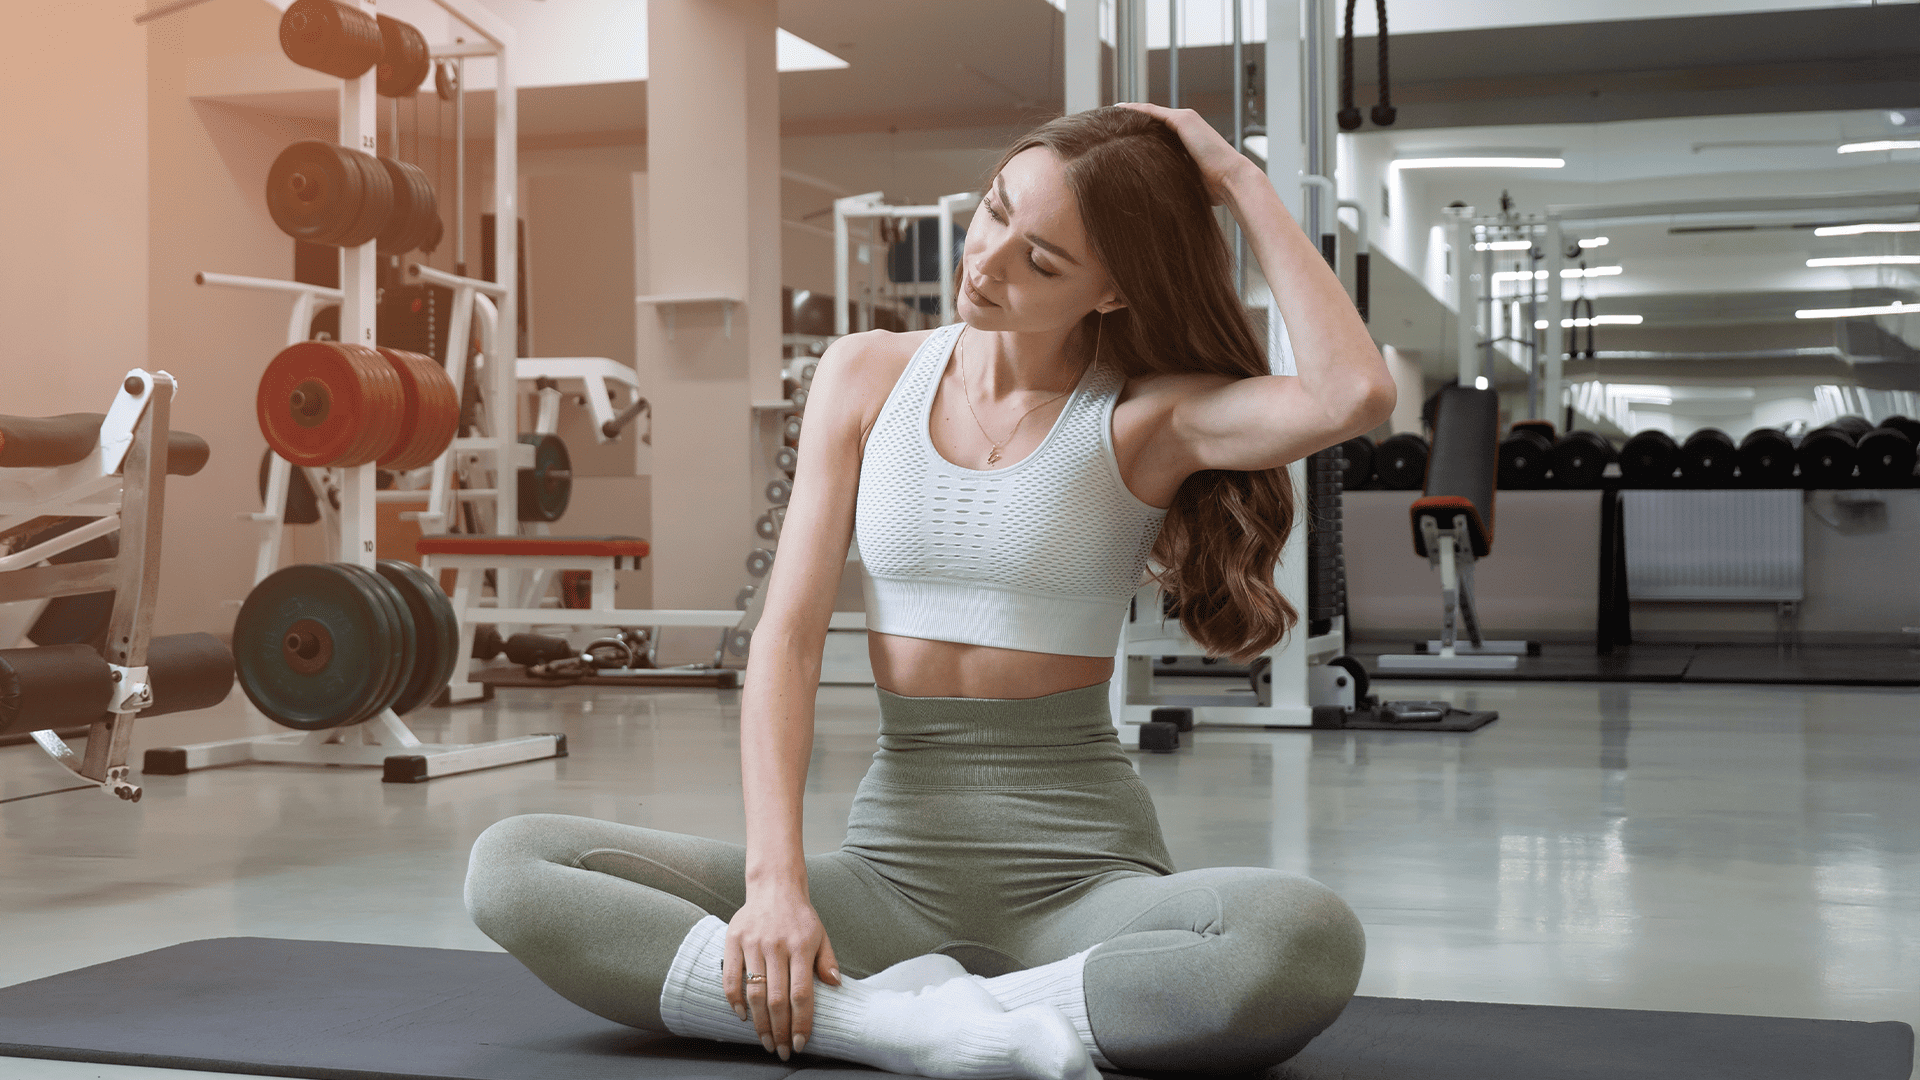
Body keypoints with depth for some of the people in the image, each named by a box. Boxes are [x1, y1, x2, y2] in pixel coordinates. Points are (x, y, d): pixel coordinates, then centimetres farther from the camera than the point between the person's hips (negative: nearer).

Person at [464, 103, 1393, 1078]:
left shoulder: (1147, 415, -2)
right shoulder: (870, 375, 6)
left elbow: (1354, 394, -24)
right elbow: (787, 640, 0)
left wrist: (1242, 182, -12)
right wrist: (775, 878, -14)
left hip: (1079, 880, -3)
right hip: (892, 866, 3)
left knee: (1310, 941, -36)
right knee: (512, 867, -15)